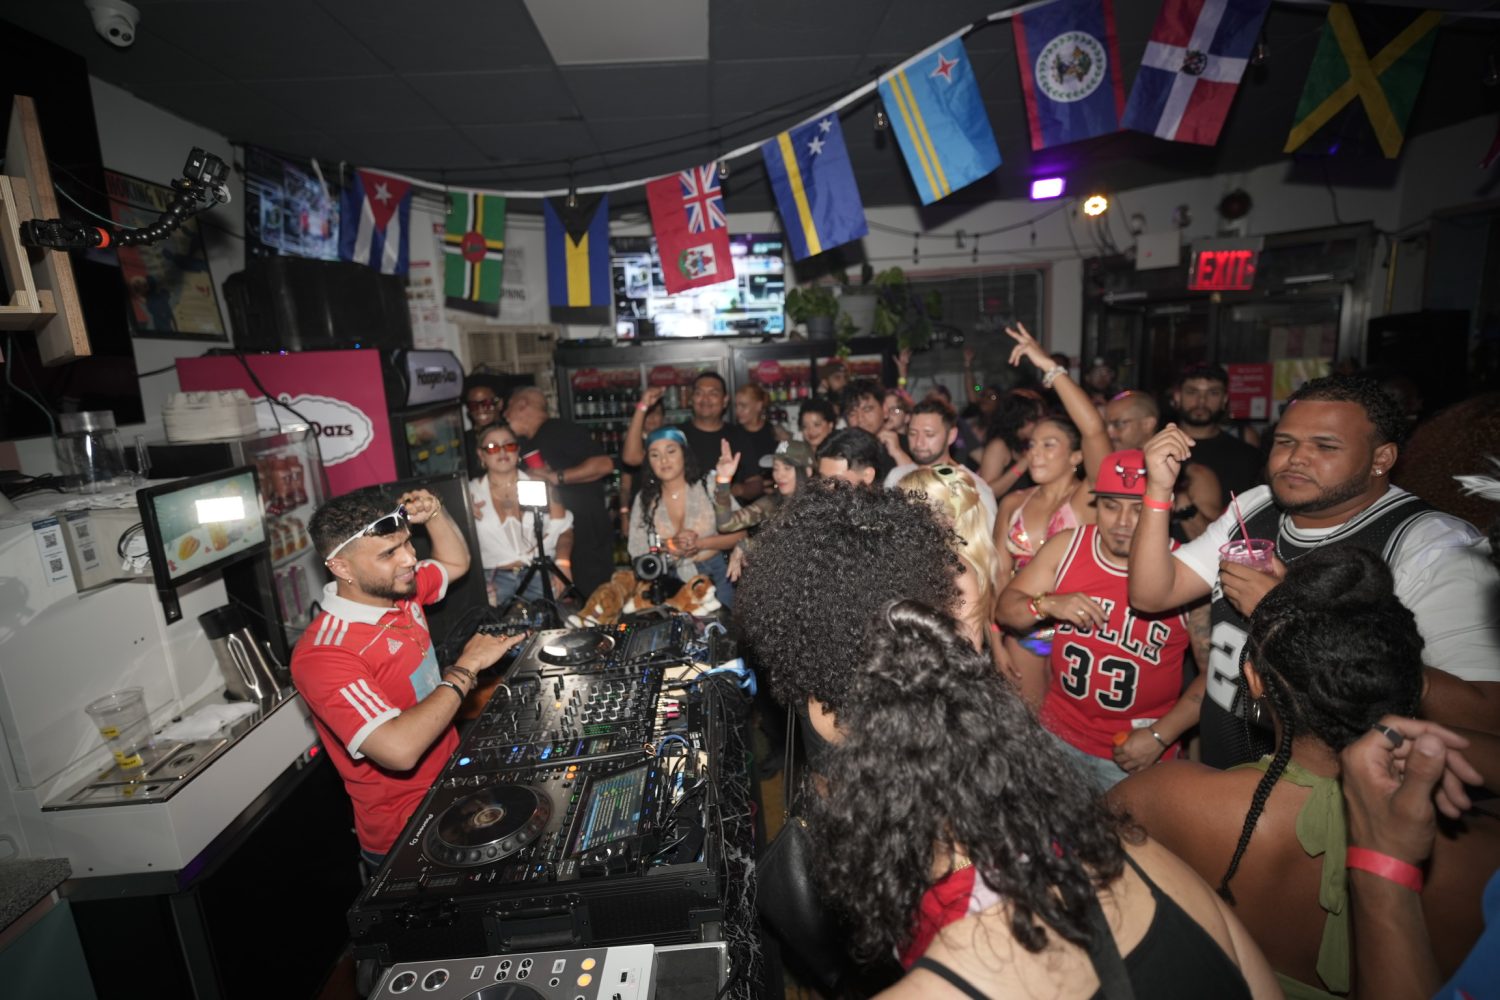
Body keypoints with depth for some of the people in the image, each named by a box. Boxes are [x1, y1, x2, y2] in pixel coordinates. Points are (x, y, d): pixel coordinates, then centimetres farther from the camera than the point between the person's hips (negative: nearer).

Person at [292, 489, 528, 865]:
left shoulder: (399, 591, -1)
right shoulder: (323, 654, -25)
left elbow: (455, 562, 19)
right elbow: (399, 749, -35)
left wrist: (434, 514, 0)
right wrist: (466, 668, -24)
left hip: (452, 771, 8)